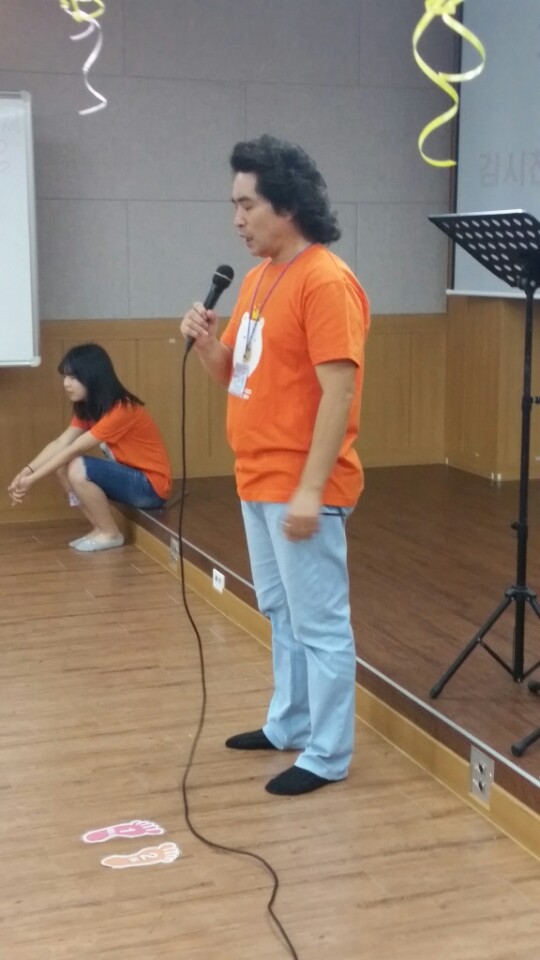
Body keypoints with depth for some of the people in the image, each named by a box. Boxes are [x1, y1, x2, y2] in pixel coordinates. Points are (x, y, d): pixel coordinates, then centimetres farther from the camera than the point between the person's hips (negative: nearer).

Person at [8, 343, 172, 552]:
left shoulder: (121, 410, -25)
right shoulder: (88, 408, 4)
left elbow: (73, 450, -25)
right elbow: (60, 443, -5)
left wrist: (33, 479, -22)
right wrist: (26, 471, -19)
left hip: (150, 486, -9)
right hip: (127, 476, 9)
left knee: (77, 469, -25)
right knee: (62, 466, -2)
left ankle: (110, 534, -8)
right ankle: (101, 528, 2)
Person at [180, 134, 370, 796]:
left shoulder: (326, 281, -17)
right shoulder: (258, 278, 12)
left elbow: (338, 393, -21)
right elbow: (233, 373, 18)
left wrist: (310, 491, -23)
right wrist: (204, 342, -3)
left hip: (301, 489, -9)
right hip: (258, 482, 9)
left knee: (319, 623, 1)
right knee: (281, 614, 20)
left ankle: (327, 754, 12)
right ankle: (289, 724, 34)